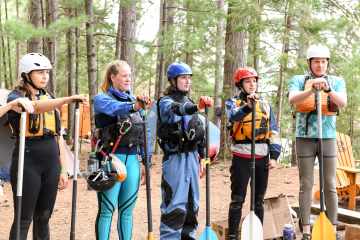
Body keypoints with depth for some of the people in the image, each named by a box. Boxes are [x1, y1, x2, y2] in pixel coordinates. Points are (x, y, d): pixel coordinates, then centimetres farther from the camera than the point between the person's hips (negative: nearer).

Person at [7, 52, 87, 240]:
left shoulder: (50, 99, 14)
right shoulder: (16, 97, -4)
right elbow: (36, 107, -27)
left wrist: (62, 169, 13)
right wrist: (68, 99, -40)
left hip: (51, 162, 6)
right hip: (27, 162, -5)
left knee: (43, 217, 11)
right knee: (24, 219, -2)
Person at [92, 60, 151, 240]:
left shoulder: (135, 100, 15)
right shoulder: (101, 99, -2)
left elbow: (142, 133, 18)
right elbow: (115, 108, -27)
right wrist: (134, 107, -46)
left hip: (132, 159, 5)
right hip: (111, 158, -5)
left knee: (127, 209, 10)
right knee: (107, 209, -2)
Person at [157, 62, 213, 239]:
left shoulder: (190, 103, 18)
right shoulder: (165, 102, -5)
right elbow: (175, 109, -31)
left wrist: (201, 158, 18)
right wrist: (196, 107, -49)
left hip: (192, 156, 7)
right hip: (175, 157, -7)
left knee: (192, 202, 12)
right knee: (175, 204, -11)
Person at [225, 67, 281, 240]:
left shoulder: (265, 105, 13)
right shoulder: (232, 102, 2)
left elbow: (273, 132, 11)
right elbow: (234, 116, -22)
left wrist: (274, 156, 2)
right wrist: (247, 107, -41)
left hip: (262, 157, 4)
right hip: (241, 157, -4)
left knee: (259, 200, 11)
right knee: (238, 199, -1)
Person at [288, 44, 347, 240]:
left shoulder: (337, 81, 8)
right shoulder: (299, 80, 5)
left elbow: (343, 103, -9)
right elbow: (292, 100, -14)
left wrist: (328, 90, -27)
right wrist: (312, 90, -30)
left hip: (328, 138, 1)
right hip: (305, 138, -1)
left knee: (330, 185, 3)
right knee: (306, 185, 3)